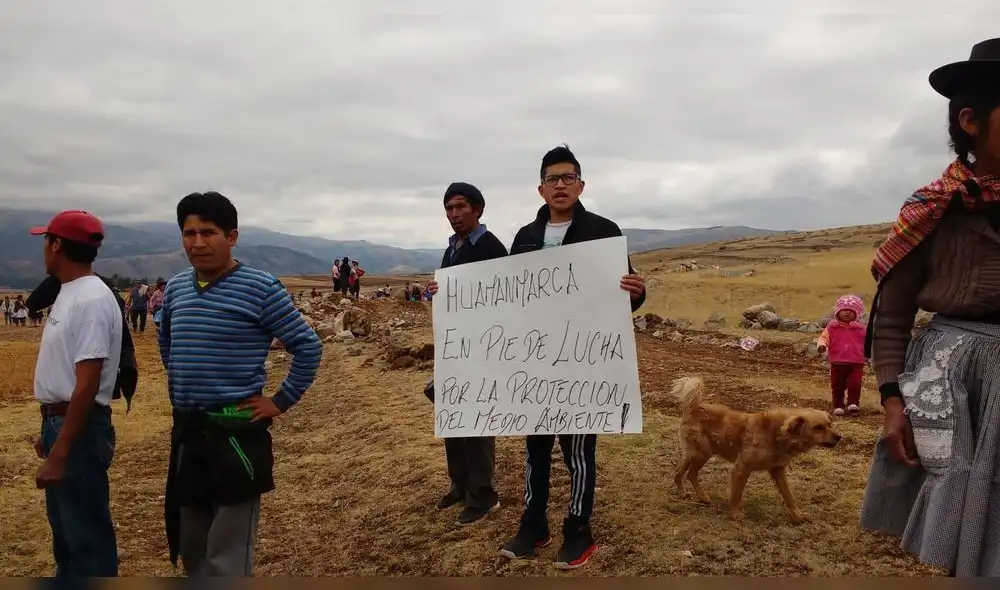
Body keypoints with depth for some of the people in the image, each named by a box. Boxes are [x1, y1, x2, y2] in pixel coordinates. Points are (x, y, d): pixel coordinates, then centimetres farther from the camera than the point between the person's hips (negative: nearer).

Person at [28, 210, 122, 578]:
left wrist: (60, 453, -24)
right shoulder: (68, 293, 11)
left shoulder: (91, 300, -21)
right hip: (59, 421, 10)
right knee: (65, 528, 24)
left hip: (80, 429, -10)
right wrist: (49, 431, 22)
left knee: (88, 536, 0)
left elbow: (87, 386, -25)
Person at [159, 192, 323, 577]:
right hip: (185, 430, 7)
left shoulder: (261, 289, -12)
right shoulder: (175, 289, 6)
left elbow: (308, 347, -10)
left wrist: (280, 402, -10)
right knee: (191, 547, 19)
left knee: (228, 555, 0)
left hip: (235, 432, -6)